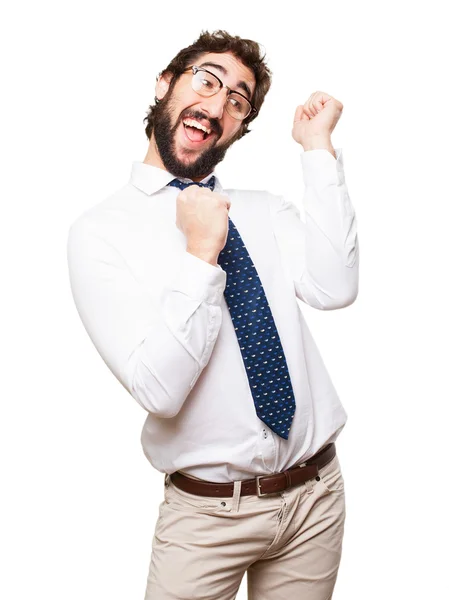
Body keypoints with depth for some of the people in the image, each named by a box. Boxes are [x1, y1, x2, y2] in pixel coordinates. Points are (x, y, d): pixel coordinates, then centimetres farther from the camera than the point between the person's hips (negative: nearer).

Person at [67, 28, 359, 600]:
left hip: (318, 493, 5)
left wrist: (319, 149, -12)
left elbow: (334, 289, -15)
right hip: (208, 513, -4)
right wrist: (201, 255, -25)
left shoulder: (266, 209, 4)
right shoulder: (100, 230, -10)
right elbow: (158, 389, -19)